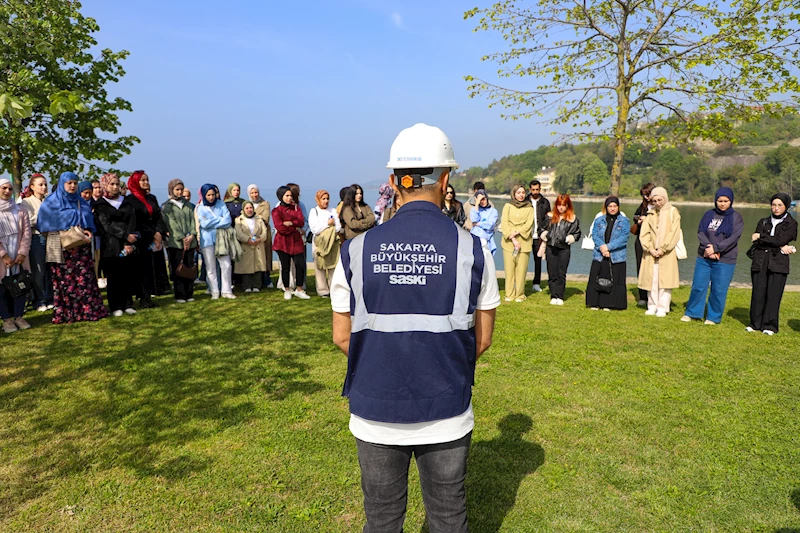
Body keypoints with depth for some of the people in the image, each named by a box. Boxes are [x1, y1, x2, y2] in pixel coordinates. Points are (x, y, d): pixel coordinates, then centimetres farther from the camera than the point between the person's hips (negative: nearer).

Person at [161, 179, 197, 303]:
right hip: (175, 243, -4)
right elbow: (171, 224, -6)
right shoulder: (166, 206, 2)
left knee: (190, 268, 4)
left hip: (190, 242, 4)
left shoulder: (188, 204, 16)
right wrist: (182, 238, -13)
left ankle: (189, 294, 12)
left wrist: (192, 235, -7)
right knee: (177, 269, -2)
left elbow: (193, 220, 9)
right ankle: (180, 296, 4)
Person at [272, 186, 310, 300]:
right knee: (285, 266, 4)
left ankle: (299, 290, 10)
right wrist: (296, 228, -8)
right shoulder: (277, 210, 0)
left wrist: (289, 223, -14)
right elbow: (280, 227, -13)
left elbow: (301, 222, -2)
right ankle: (287, 290, 18)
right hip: (283, 242, -3)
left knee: (300, 265, -4)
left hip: (296, 241, 3)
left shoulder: (296, 207, 13)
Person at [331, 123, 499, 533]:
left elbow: (342, 337, 0)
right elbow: (482, 339, -1)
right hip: (446, 415, 0)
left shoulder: (357, 249, -7)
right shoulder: (471, 249, -9)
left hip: (374, 413, 1)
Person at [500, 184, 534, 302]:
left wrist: (515, 232, -13)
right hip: (508, 242, 0)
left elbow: (528, 225, 0)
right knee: (509, 269, -3)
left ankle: (520, 295, 6)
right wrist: (513, 239, -9)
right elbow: (504, 224, 0)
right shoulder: (507, 206, 9)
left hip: (524, 242, 0)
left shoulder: (529, 208, 11)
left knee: (521, 269, -3)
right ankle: (509, 295, 6)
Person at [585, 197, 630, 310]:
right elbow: (594, 235, 1)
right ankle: (595, 303, 10)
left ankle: (608, 304, 8)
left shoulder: (624, 221, 4)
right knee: (597, 279, 1)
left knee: (614, 280, 0)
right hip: (599, 255, 2)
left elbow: (624, 238, -7)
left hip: (617, 257, -1)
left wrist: (608, 247, -15)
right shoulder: (599, 221, 10)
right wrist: (602, 247, -16)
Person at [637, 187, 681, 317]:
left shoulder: (673, 212, 3)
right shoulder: (650, 213, 11)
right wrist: (650, 249, -9)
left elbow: (674, 233, -5)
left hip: (667, 253, -3)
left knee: (665, 280, -5)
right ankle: (652, 307, 10)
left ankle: (662, 308, 0)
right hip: (651, 253, 3)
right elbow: (644, 233, 5)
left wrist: (662, 249, -12)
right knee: (651, 280, 2)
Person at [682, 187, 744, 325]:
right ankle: (691, 313, 19)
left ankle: (714, 317, 17)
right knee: (698, 286, 5)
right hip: (704, 258, 2)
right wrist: (708, 247, -16)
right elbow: (700, 232, -1)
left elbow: (733, 238, -10)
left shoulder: (737, 218, 0)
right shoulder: (709, 214, 8)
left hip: (725, 260, -2)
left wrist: (715, 248, -18)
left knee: (719, 290, 3)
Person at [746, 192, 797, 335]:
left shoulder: (791, 224, 7)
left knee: (773, 294, -4)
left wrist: (761, 237, -4)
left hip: (778, 264, -2)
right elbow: (756, 242, 0)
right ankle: (755, 323, 10)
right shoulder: (763, 222, 15)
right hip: (760, 262, 3)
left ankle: (770, 325, 5)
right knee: (758, 293, 1)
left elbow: (781, 240, -11)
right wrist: (780, 247, -9)